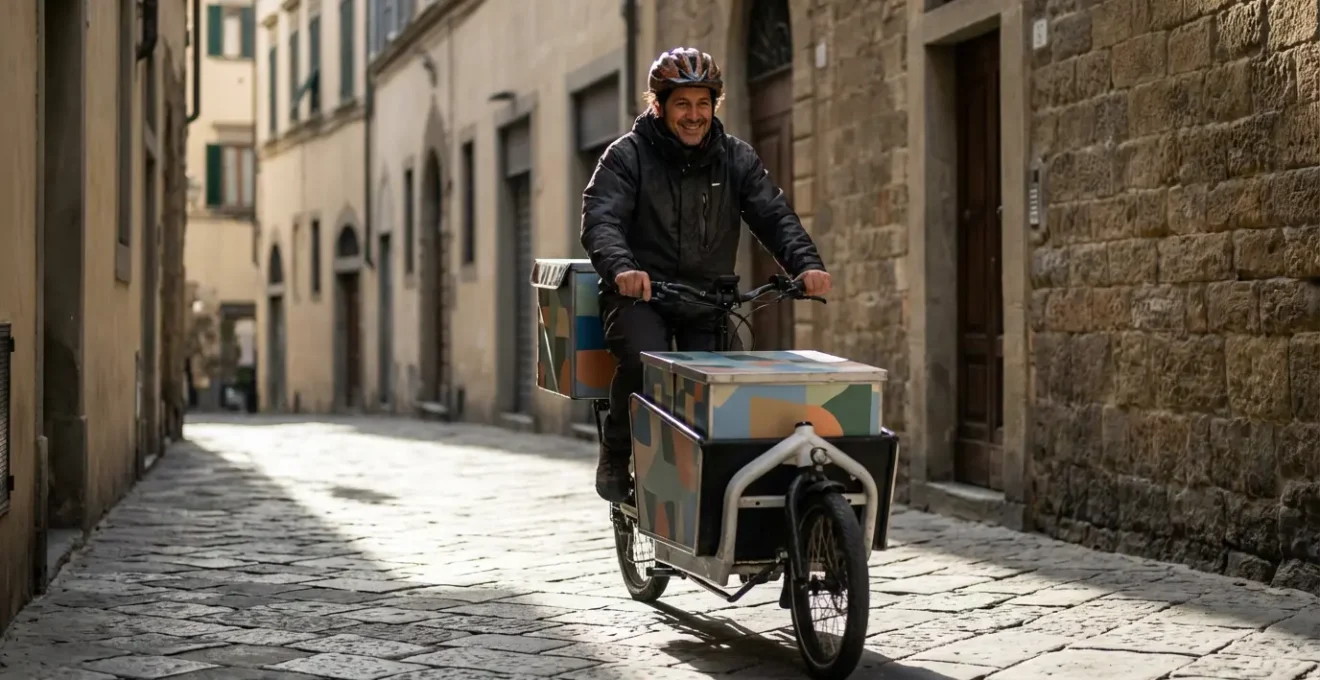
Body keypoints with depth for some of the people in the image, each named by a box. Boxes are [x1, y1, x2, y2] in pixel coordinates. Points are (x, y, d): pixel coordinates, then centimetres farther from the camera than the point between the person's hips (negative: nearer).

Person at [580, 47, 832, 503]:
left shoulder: (736, 159, 8)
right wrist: (621, 267, -38)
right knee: (645, 361, -31)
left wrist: (806, 263, -22)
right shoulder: (627, 156, -3)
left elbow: (773, 215, -1)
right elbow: (600, 219, -16)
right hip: (639, 296, -3)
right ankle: (616, 460, -9)